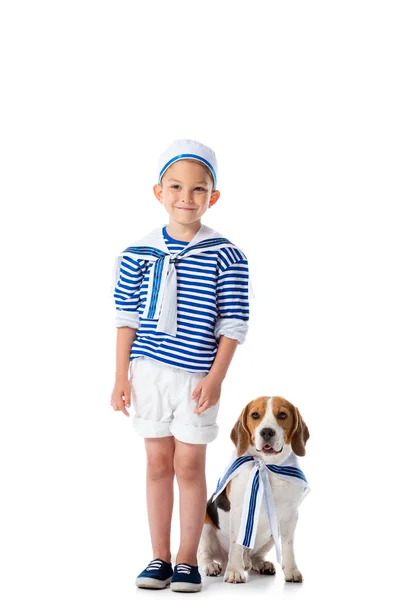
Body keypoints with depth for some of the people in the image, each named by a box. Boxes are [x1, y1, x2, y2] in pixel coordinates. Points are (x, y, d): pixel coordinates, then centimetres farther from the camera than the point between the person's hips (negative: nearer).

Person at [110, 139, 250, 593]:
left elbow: (233, 324, -5)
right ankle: (160, 558, 19)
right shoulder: (139, 254, 0)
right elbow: (127, 317, 4)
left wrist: (216, 378, -11)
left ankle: (188, 561, 15)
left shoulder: (225, 256, -6)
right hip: (149, 372, 2)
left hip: (198, 376, -2)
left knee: (189, 465, 3)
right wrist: (122, 376, 2)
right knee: (158, 463, 9)